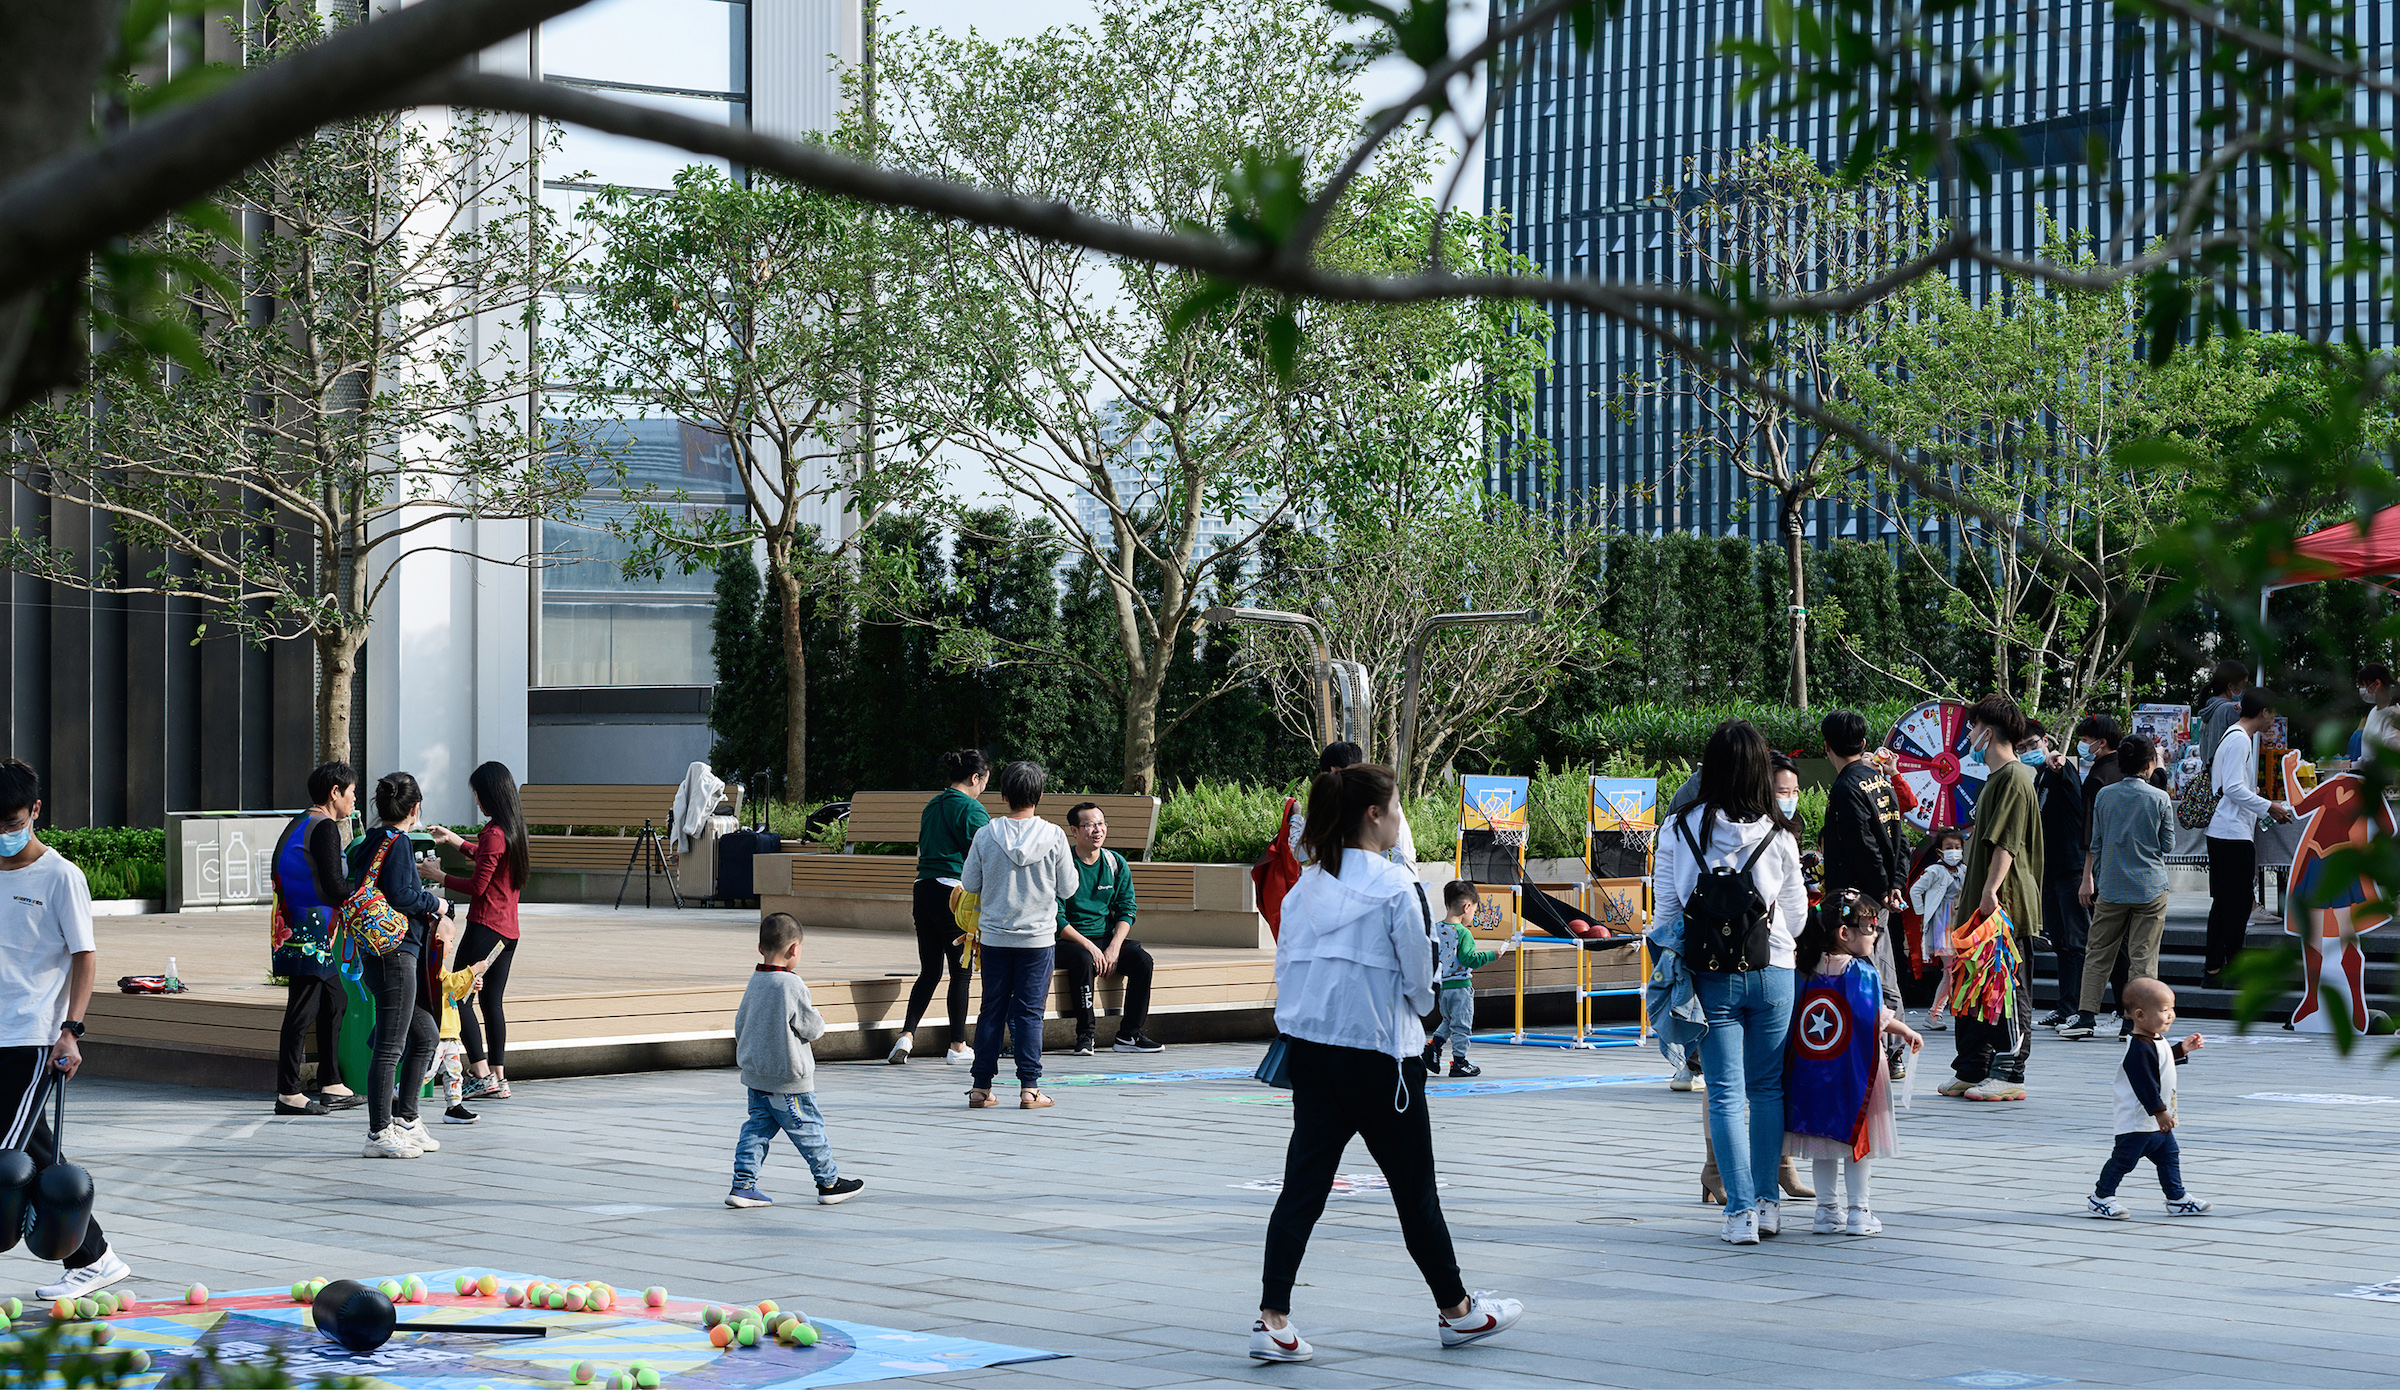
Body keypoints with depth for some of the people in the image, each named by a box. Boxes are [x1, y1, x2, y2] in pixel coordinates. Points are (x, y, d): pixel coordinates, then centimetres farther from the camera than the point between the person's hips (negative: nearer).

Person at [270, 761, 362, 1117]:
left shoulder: (300, 824, 16)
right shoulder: (324, 828, -14)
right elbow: (335, 887, -18)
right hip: (309, 932, -10)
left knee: (334, 1003, 16)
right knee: (302, 1010, -6)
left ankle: (332, 1086, 21)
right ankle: (288, 1094, -3)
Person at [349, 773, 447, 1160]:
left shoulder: (367, 844, 15)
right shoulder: (397, 843, -12)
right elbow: (399, 895, -23)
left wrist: (431, 915, 13)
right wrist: (433, 903, -5)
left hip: (378, 951, 10)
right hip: (394, 953, -10)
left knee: (425, 1032, 19)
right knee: (390, 1047, -6)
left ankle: (405, 1120, 24)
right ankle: (380, 1134, -4)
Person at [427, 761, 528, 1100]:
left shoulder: (493, 834, -16)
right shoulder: (513, 829, 12)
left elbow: (478, 885, -17)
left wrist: (440, 877, -6)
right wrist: (454, 840, 34)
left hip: (485, 927, -9)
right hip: (508, 929, 9)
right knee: (492, 1001, 11)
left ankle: (482, 1075, -8)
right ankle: (499, 1079, 10)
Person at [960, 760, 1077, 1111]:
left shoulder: (986, 836, -5)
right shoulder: (1053, 836, -8)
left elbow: (969, 884, 3)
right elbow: (1068, 888, -1)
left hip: (995, 937, 1)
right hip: (1037, 937, -1)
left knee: (991, 1011, 8)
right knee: (1029, 1012, 3)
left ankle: (981, 1088, 10)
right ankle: (1029, 1088, 0)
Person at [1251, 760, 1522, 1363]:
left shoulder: (1305, 885, 6)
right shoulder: (1396, 887, -12)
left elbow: (1286, 966, 9)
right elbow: (1419, 975, -6)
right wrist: (1418, 1010, 15)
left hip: (1308, 1046, 6)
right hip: (1378, 1051, -6)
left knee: (1304, 1181, 4)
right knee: (1413, 1185, 7)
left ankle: (1273, 1320, -5)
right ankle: (1456, 1311, 22)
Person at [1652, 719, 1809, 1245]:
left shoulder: (1679, 830, -5)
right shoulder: (1779, 836, -4)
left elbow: (1666, 908, 1)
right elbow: (1798, 915, 8)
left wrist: (1679, 957, 17)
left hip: (1712, 976, -1)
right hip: (1772, 971, 1)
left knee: (1725, 1094, 2)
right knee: (1768, 1088, 13)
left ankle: (1741, 1210, -3)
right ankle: (1767, 1201, 16)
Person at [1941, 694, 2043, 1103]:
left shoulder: (2014, 778, -12)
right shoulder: (1995, 779, 20)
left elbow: (2007, 842, -20)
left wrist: (1991, 889, -25)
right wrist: (1971, 892, 25)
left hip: (2006, 905, -10)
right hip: (1982, 906, 10)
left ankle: (2009, 1073, -4)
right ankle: (1971, 1069, 17)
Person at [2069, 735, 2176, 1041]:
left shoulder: (2104, 796, 1)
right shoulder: (2160, 799, -5)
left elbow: (2096, 843, 7)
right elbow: (2168, 846, 2)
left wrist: (2092, 879, 17)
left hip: (2111, 887, 2)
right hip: (2150, 887, -2)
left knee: (2099, 953, 9)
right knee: (2142, 956, 1)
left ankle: (2086, 1015, 3)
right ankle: (2133, 1022, -1)